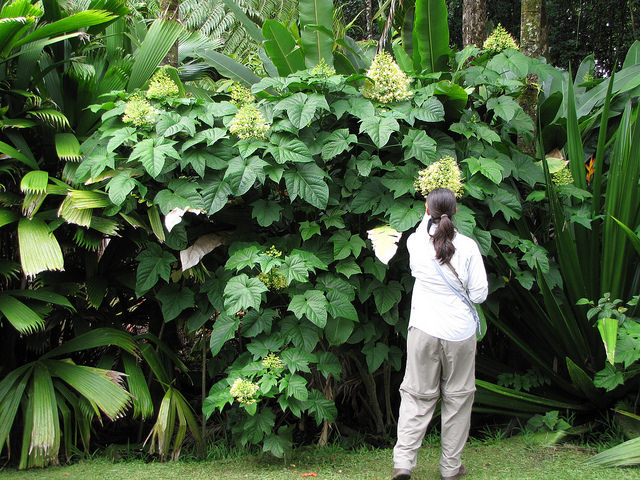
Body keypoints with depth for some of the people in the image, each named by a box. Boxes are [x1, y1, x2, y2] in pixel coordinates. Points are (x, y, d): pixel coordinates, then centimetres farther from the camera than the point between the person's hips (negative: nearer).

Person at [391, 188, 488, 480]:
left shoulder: (416, 242, -4)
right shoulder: (467, 247, -9)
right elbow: (479, 294, -5)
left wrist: (432, 213, 39)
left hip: (423, 330, 1)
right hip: (460, 332, -1)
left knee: (418, 395, 8)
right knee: (458, 397, 10)